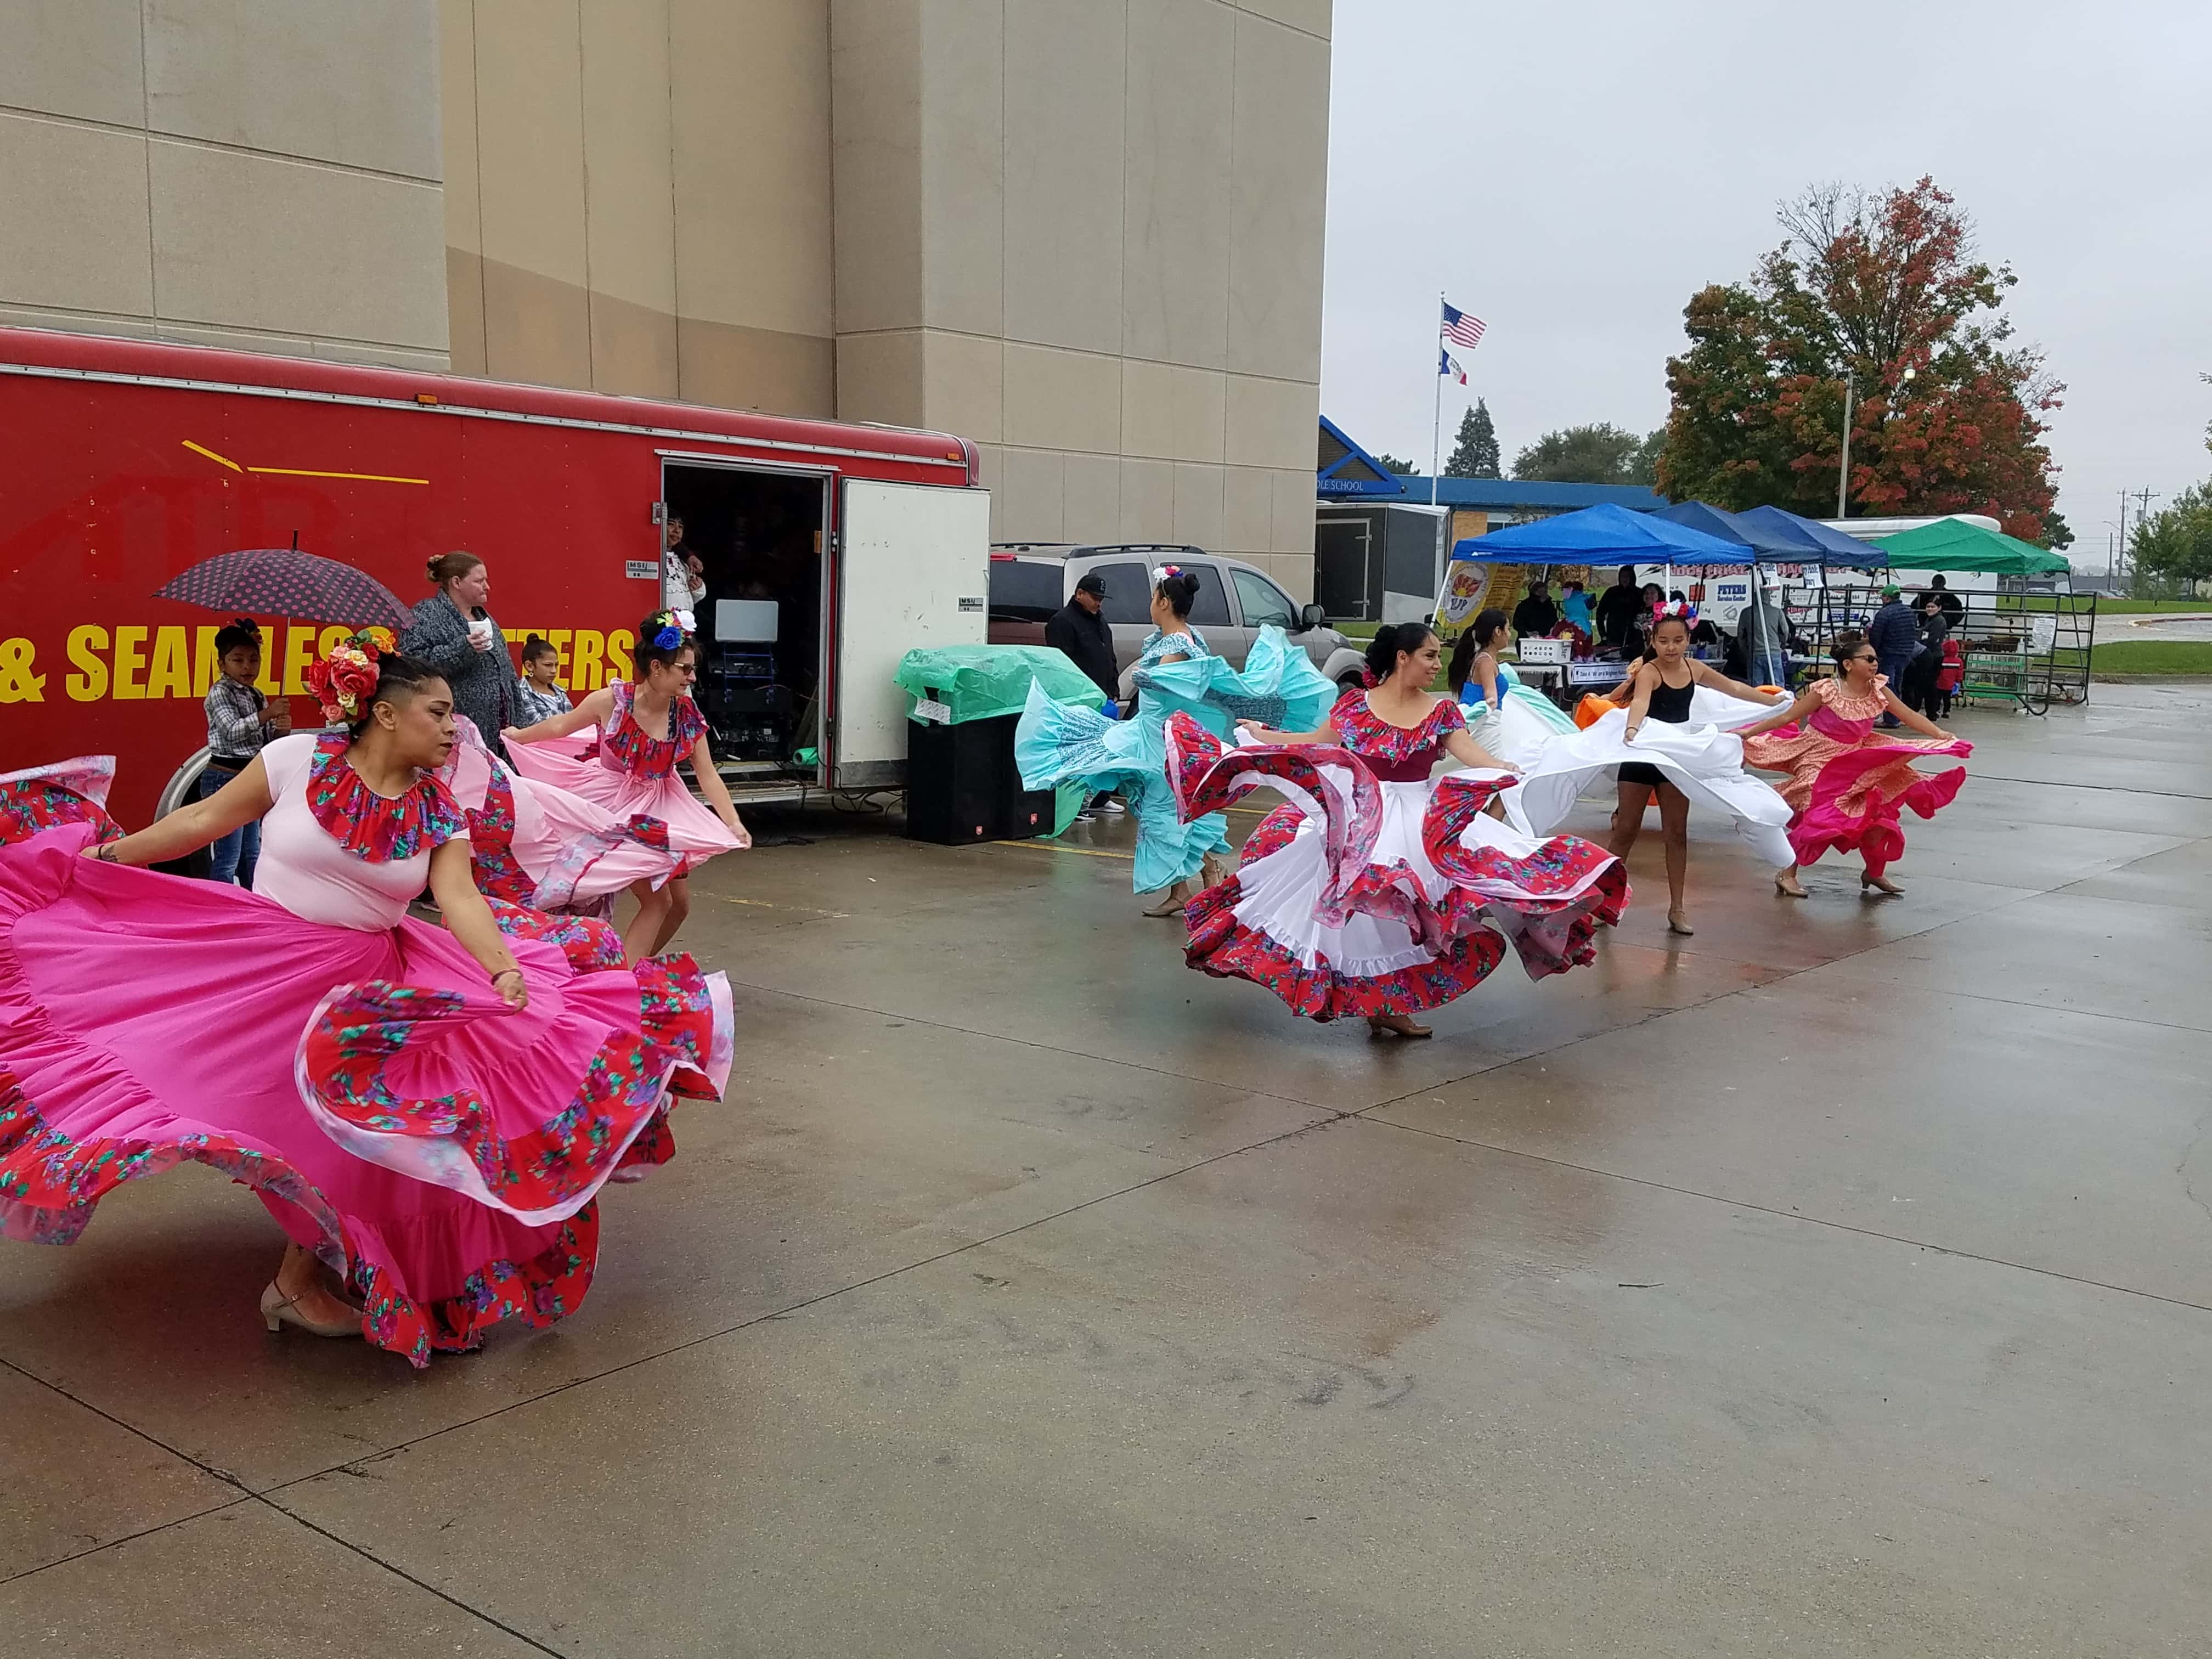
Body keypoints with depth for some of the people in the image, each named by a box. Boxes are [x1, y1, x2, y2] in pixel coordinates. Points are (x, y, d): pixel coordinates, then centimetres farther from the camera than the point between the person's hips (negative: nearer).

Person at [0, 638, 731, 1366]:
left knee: (358, 1127, 1)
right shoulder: (297, 759, -10)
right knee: (299, 1123, -3)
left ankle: (303, 1278, 23)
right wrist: (103, 855, 1)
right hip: (261, 969, -3)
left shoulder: (439, 813, -2)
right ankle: (300, 1281, 18)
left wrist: (505, 970, -31)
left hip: (370, 982, 3)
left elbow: (460, 898, -15)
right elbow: (205, 820, -1)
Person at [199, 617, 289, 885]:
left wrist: (281, 729, -5)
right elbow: (232, 732, -21)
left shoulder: (257, 695, 13)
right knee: (227, 859, -7)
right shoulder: (220, 692, -9)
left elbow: (266, 739, 16)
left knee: (251, 856, 16)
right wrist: (264, 716, -30)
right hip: (225, 778, -8)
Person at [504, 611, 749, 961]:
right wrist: (516, 737, 10)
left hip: (658, 806, 5)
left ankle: (636, 966, 27)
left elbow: (708, 776, -8)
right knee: (658, 902, -11)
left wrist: (734, 824, -18)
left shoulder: (688, 714, -10)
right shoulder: (613, 701, -21)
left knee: (680, 903, 8)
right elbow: (560, 726, -3)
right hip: (615, 804, -5)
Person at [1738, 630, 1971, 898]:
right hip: (1820, 761, -6)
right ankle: (1787, 875, -6)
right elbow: (1786, 718, -16)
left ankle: (1874, 872, 26)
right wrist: (1748, 733, -18)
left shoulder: (1878, 690, -6)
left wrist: (1940, 734, -17)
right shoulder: (1826, 691, -20)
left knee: (1876, 815, 5)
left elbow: (1909, 716, -4)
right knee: (1818, 817, -18)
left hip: (1855, 762, 6)